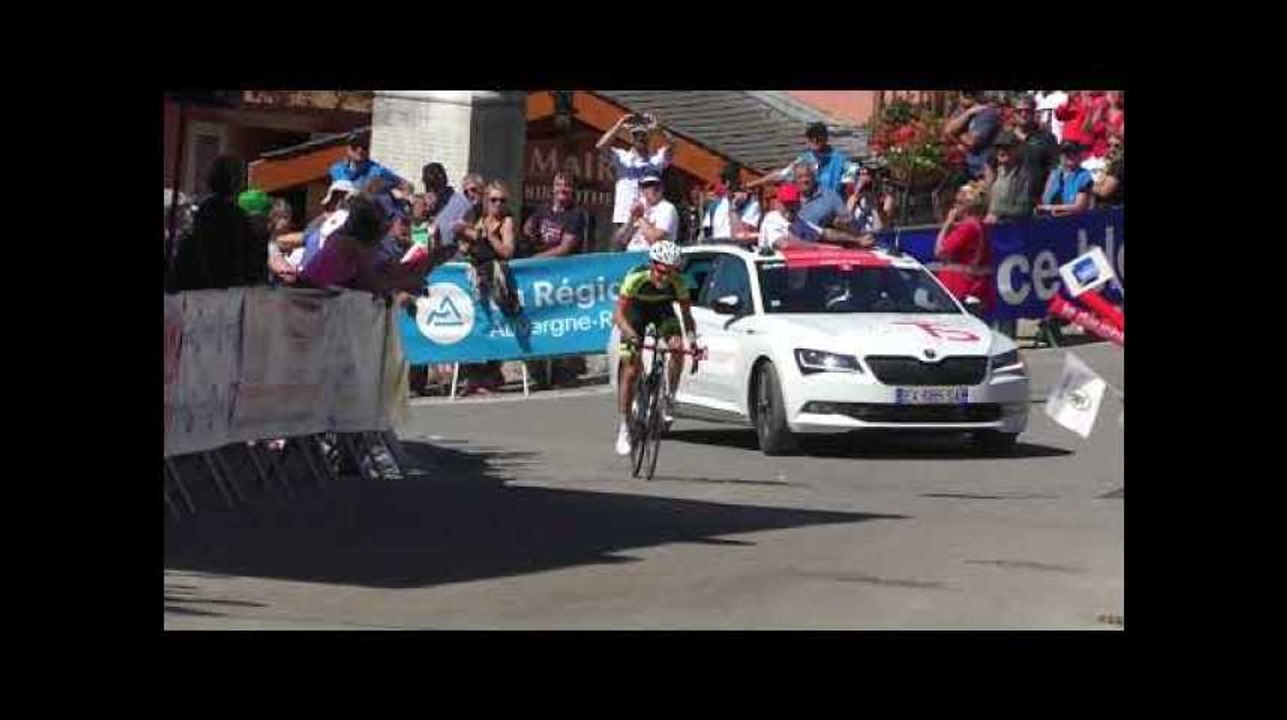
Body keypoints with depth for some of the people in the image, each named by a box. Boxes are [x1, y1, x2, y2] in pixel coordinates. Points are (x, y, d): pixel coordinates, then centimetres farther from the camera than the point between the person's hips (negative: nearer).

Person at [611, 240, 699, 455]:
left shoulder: (678, 283, -29)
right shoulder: (636, 278, -36)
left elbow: (686, 314, -22)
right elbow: (618, 314, -36)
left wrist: (692, 339, -40)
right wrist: (631, 335, -54)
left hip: (662, 309, 2)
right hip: (636, 310, -2)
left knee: (678, 347, -27)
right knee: (630, 369, -8)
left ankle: (668, 401, -10)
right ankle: (623, 427, 2)